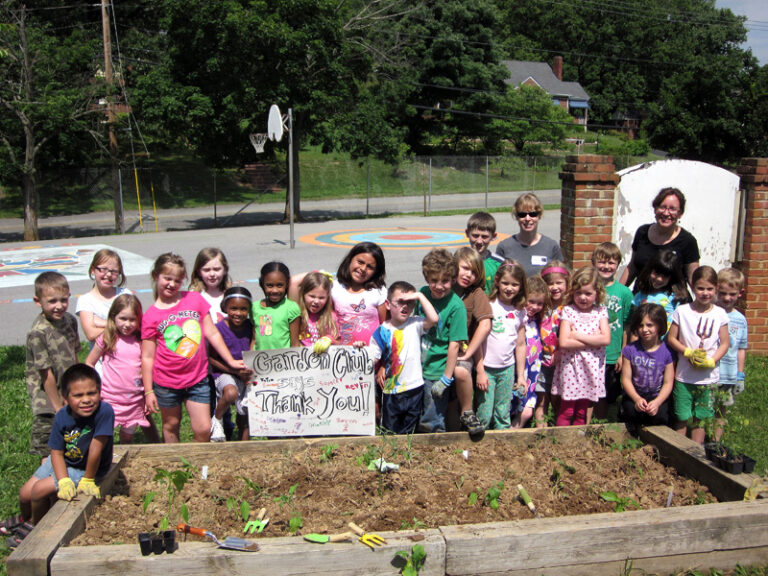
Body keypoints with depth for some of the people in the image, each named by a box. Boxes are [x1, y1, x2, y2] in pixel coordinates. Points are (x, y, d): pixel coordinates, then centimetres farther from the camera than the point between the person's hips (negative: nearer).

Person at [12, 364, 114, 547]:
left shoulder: (104, 411, -35)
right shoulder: (62, 417, -18)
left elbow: (95, 450, -29)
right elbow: (57, 452, -12)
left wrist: (87, 480, -21)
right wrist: (64, 481, -26)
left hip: (87, 469, -5)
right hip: (63, 462, 5)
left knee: (39, 490, -15)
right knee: (25, 494, 7)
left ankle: (35, 528, 18)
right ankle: (26, 520, 45)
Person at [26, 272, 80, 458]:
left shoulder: (70, 320, -1)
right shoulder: (38, 333, -22)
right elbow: (46, 374, -18)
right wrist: (58, 406, -13)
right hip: (47, 402, -6)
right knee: (47, 451, 3)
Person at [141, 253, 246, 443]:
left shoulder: (195, 299, 0)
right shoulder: (150, 316, -5)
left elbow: (212, 333, 5)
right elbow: (147, 357, -3)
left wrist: (231, 361, 5)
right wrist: (148, 391, -4)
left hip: (198, 379, 1)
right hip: (166, 382, -1)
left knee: (203, 430, 0)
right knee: (171, 426, 15)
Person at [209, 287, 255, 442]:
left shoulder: (249, 326, -1)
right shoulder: (219, 328, -14)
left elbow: (252, 352, 5)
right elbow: (211, 358, -11)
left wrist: (250, 371, -14)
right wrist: (235, 370, -20)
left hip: (245, 375, 5)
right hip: (224, 372, -4)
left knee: (246, 415, 6)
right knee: (231, 392, -35)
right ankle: (217, 420, -6)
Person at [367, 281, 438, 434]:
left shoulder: (415, 324, -1)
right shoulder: (381, 332, -3)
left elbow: (434, 319, -20)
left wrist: (420, 296, -17)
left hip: (415, 389, 1)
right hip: (391, 391, -1)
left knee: (409, 432, 12)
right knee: (389, 433, 9)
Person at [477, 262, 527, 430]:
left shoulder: (520, 312, 7)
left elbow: (520, 345, 12)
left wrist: (521, 375, 10)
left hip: (507, 368, 4)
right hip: (487, 367, -4)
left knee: (503, 415, 11)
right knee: (484, 415, -3)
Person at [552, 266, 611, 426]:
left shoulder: (600, 311, 4)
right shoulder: (568, 311, -5)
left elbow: (606, 339, -10)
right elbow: (564, 342, -15)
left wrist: (577, 336, -12)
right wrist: (593, 340, -12)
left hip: (591, 369, 3)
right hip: (570, 367, -2)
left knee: (582, 413, 12)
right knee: (566, 411, 3)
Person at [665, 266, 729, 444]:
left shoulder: (720, 314, 0)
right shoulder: (682, 311, -3)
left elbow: (724, 343, 3)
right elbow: (671, 338, -1)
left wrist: (711, 361, -12)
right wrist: (688, 353, -15)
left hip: (708, 376, 1)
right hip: (684, 375, -1)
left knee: (700, 418, 9)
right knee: (682, 418, 3)